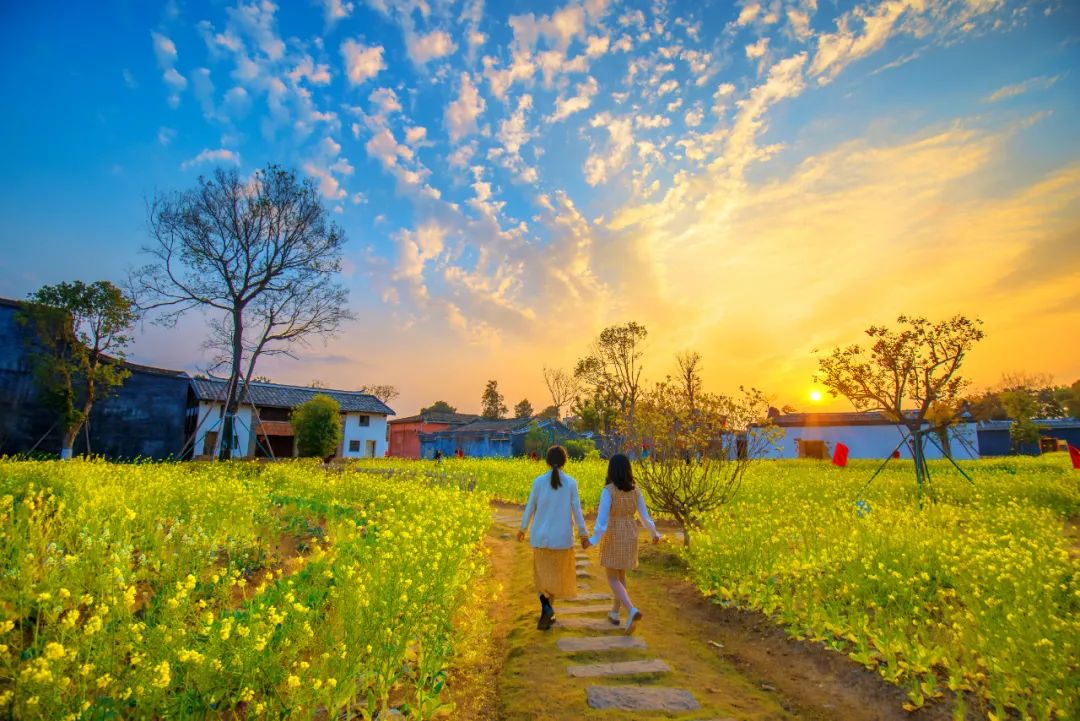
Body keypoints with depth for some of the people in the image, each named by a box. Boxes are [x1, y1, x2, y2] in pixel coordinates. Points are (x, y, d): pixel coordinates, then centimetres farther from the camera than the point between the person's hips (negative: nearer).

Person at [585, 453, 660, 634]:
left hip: (613, 538, -5)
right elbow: (644, 516, 2)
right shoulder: (635, 490, -4)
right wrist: (654, 533, 18)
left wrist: (593, 540, -17)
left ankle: (632, 611, -15)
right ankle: (614, 613, 29)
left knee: (612, 579, 5)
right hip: (630, 537, 5)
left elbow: (602, 518, -24)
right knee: (621, 575, 22)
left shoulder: (608, 490, -19)